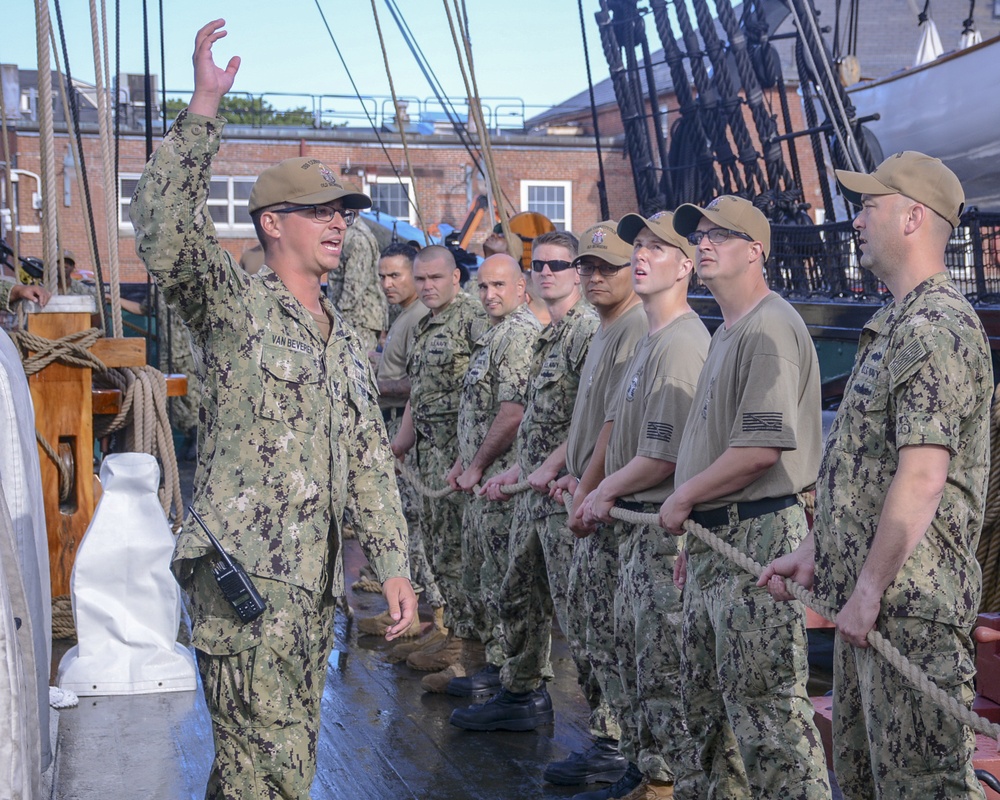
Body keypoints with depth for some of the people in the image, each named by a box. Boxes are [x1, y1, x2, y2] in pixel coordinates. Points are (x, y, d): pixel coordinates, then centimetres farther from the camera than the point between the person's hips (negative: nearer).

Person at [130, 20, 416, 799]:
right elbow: (163, 231, -24)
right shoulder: (234, 305, -4)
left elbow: (370, 462, 19)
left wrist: (394, 564, 12)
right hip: (245, 578, -7)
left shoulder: (347, 342, 17)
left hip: (315, 584, 8)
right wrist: (205, 108, -26)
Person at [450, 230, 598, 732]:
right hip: (533, 488, 10)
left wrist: (551, 466, -22)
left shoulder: (589, 329, -13)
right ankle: (521, 695, 31)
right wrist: (515, 472, 20)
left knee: (574, 604, -7)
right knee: (520, 596, 18)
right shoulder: (545, 336, 18)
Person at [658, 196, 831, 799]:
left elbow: (761, 449, -24)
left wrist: (684, 498, -12)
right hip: (714, 536, 11)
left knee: (765, 702, -8)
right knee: (707, 698, 18)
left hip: (758, 538, -11)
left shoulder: (769, 329, -14)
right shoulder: (727, 333, 19)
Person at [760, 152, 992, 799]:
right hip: (869, 597, 11)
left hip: (912, 600, -11)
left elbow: (922, 478, -24)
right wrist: (814, 552, 19)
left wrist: (870, 588, -21)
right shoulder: (897, 324, 17)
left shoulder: (935, 327, -17)